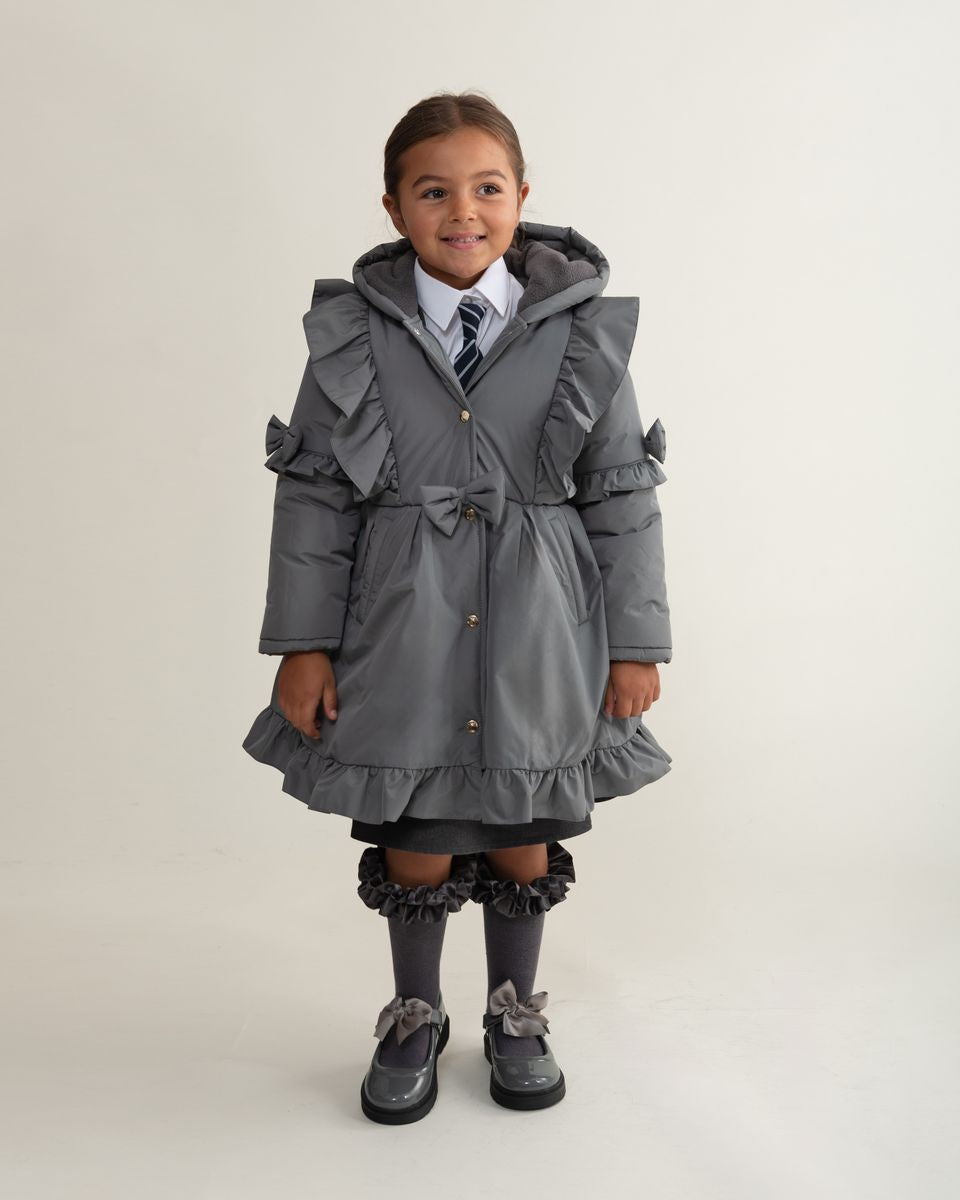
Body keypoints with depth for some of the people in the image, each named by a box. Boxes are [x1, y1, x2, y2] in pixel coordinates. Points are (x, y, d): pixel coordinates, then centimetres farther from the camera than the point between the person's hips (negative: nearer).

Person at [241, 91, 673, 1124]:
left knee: (524, 841, 15)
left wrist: (635, 642, 0)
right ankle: (414, 1017, 39)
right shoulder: (353, 334, -2)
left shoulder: (582, 331, -2)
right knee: (415, 849, 12)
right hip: (402, 638, 0)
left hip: (538, 641, 1)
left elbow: (623, 495, 0)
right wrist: (302, 642, -2)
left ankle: (514, 1013, 40)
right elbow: (313, 496, 0)